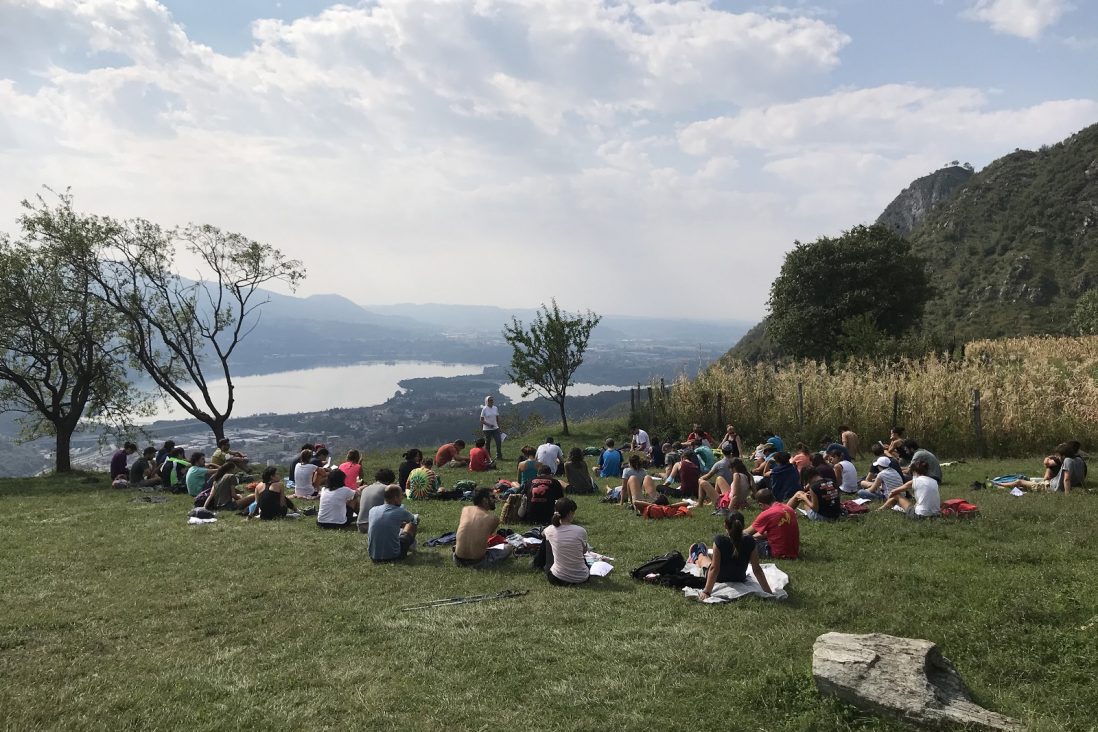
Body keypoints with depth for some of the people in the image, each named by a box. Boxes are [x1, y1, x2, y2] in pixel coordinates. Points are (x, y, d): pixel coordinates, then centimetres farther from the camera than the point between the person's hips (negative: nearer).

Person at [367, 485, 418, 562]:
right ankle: (411, 544, 43)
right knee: (415, 519, 14)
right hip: (393, 556, -4)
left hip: (373, 556, 4)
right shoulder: (401, 512, -12)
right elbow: (412, 519, 13)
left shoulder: (372, 510, -2)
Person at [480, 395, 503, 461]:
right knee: (487, 443, 3)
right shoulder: (484, 409, -8)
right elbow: (481, 420, -8)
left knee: (499, 441, -5)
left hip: (495, 428, 4)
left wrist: (499, 427, 11)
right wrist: (488, 424, -20)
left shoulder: (495, 408, 7)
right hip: (487, 429, -4)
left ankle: (499, 456, 5)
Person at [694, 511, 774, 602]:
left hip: (719, 580, -3)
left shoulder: (719, 540, -33)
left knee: (703, 557, 30)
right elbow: (757, 569, -22)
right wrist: (769, 592, -16)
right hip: (740, 580, 3)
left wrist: (706, 592, -30)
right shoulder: (749, 541, -24)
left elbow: (714, 568, -33)